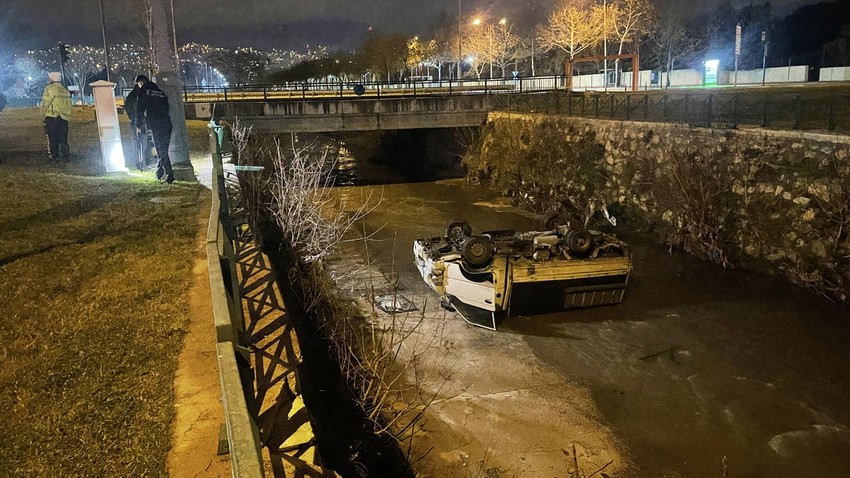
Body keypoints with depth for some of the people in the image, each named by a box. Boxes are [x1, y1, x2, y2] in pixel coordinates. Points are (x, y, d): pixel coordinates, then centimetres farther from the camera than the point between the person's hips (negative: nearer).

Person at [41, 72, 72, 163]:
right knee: (63, 138, 9)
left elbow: (45, 103, -10)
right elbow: (68, 105, 12)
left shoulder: (50, 88, -6)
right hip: (64, 118, 5)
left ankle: (54, 156, 1)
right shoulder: (65, 90, 13)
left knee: (52, 138, 1)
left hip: (52, 117, -5)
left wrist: (43, 113, 3)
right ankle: (66, 156, 5)